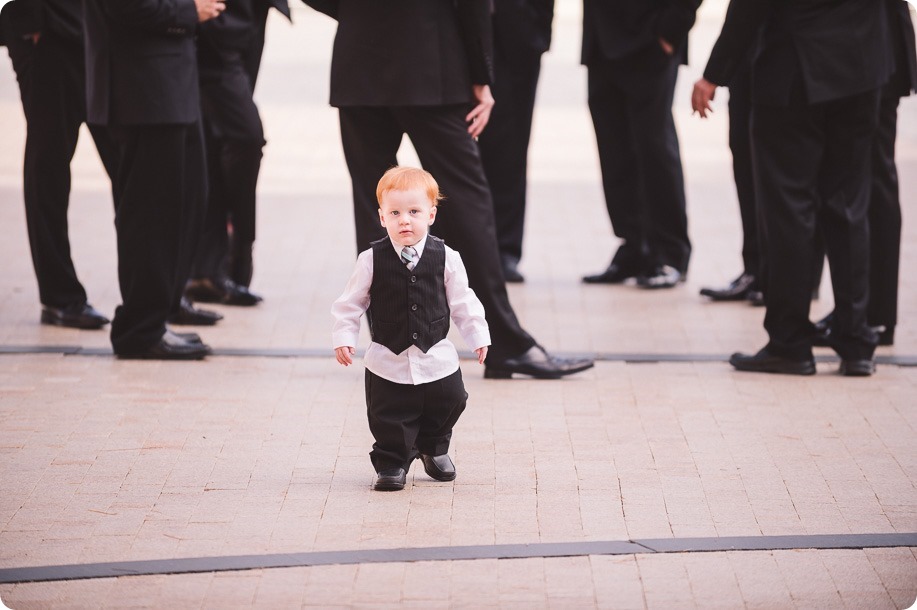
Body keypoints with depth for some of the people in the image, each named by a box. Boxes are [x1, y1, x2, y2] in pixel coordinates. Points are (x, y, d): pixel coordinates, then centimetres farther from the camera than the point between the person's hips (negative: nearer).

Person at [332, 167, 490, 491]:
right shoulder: (372, 260, -9)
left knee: (448, 404, 15)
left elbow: (462, 302, 5)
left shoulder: (446, 258, -5)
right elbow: (350, 303, -1)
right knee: (390, 419, -1)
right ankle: (391, 462, 19)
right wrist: (343, 337, -7)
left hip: (437, 360, 2)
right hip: (388, 363, -2)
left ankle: (434, 449, 41)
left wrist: (478, 335, 6)